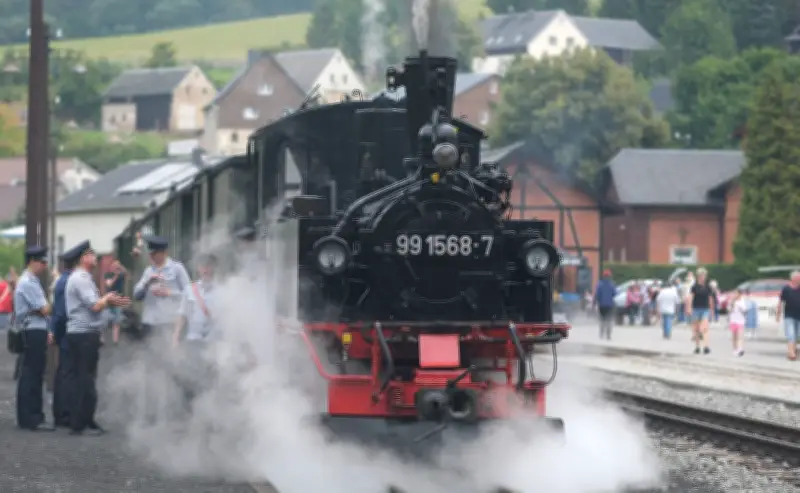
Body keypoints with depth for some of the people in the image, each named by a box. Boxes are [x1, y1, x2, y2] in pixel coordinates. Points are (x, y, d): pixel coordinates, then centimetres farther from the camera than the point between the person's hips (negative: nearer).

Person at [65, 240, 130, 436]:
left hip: (87, 334, 11)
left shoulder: (83, 278, 19)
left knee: (86, 379, 14)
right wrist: (108, 298, -2)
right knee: (84, 379, -9)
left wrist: (111, 302, 11)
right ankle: (78, 424, -8)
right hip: (84, 334, -11)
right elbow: (95, 306, -20)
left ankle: (86, 421, 19)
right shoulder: (80, 279, -15)